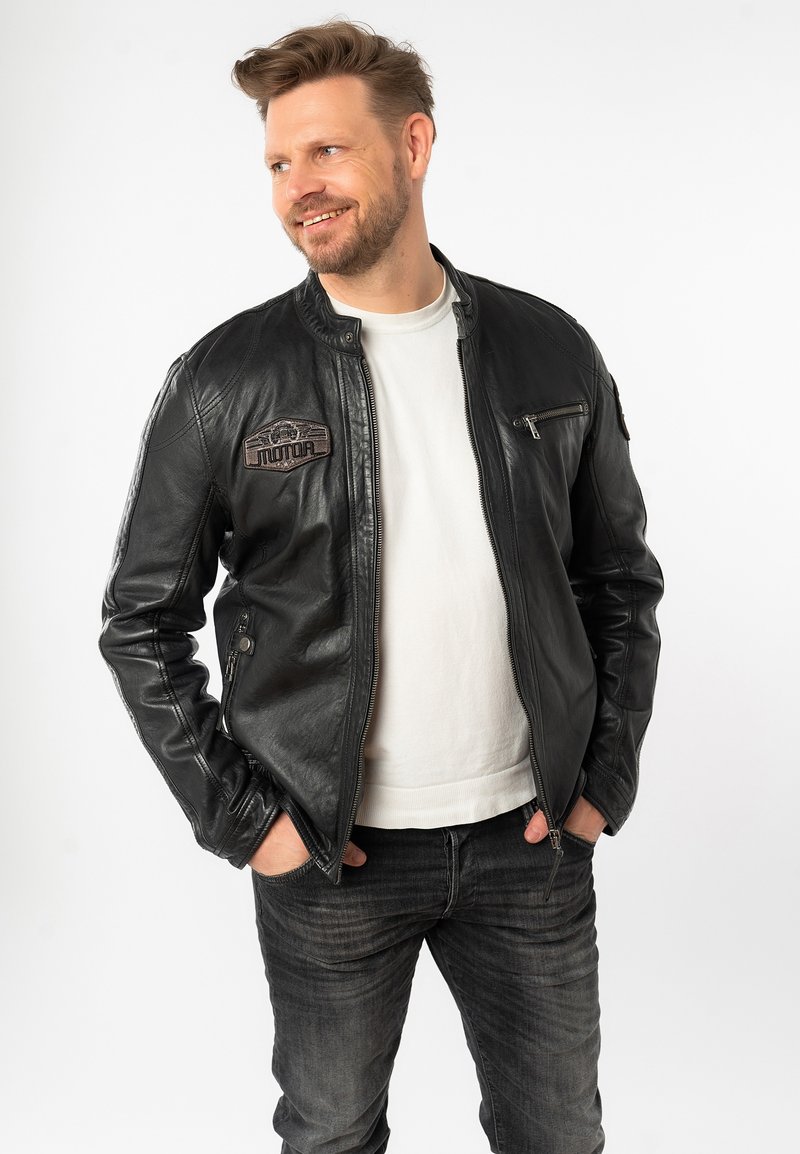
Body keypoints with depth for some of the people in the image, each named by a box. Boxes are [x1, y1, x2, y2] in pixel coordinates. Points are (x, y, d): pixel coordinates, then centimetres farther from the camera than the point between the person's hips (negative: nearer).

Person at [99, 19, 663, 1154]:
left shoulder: (551, 352, 0)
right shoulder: (225, 379, -7)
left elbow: (621, 580, 7)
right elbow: (142, 618, -2)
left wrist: (605, 778, 1)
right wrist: (236, 813, -7)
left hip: (529, 838, 2)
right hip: (328, 849, -1)